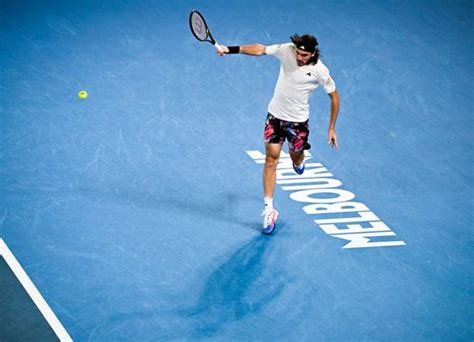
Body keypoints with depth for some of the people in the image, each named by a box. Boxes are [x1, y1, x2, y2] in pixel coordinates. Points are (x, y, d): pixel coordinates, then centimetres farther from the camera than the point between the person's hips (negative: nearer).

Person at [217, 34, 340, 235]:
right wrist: (229, 50, -30)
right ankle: (268, 210, 0)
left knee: (296, 159, 15)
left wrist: (332, 128, -8)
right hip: (275, 115, 2)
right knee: (271, 159, -3)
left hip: (298, 121, -1)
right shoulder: (286, 50, -16)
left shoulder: (319, 71, -20)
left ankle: (299, 160, 57)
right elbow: (260, 49, -18)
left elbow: (334, 96, -9)